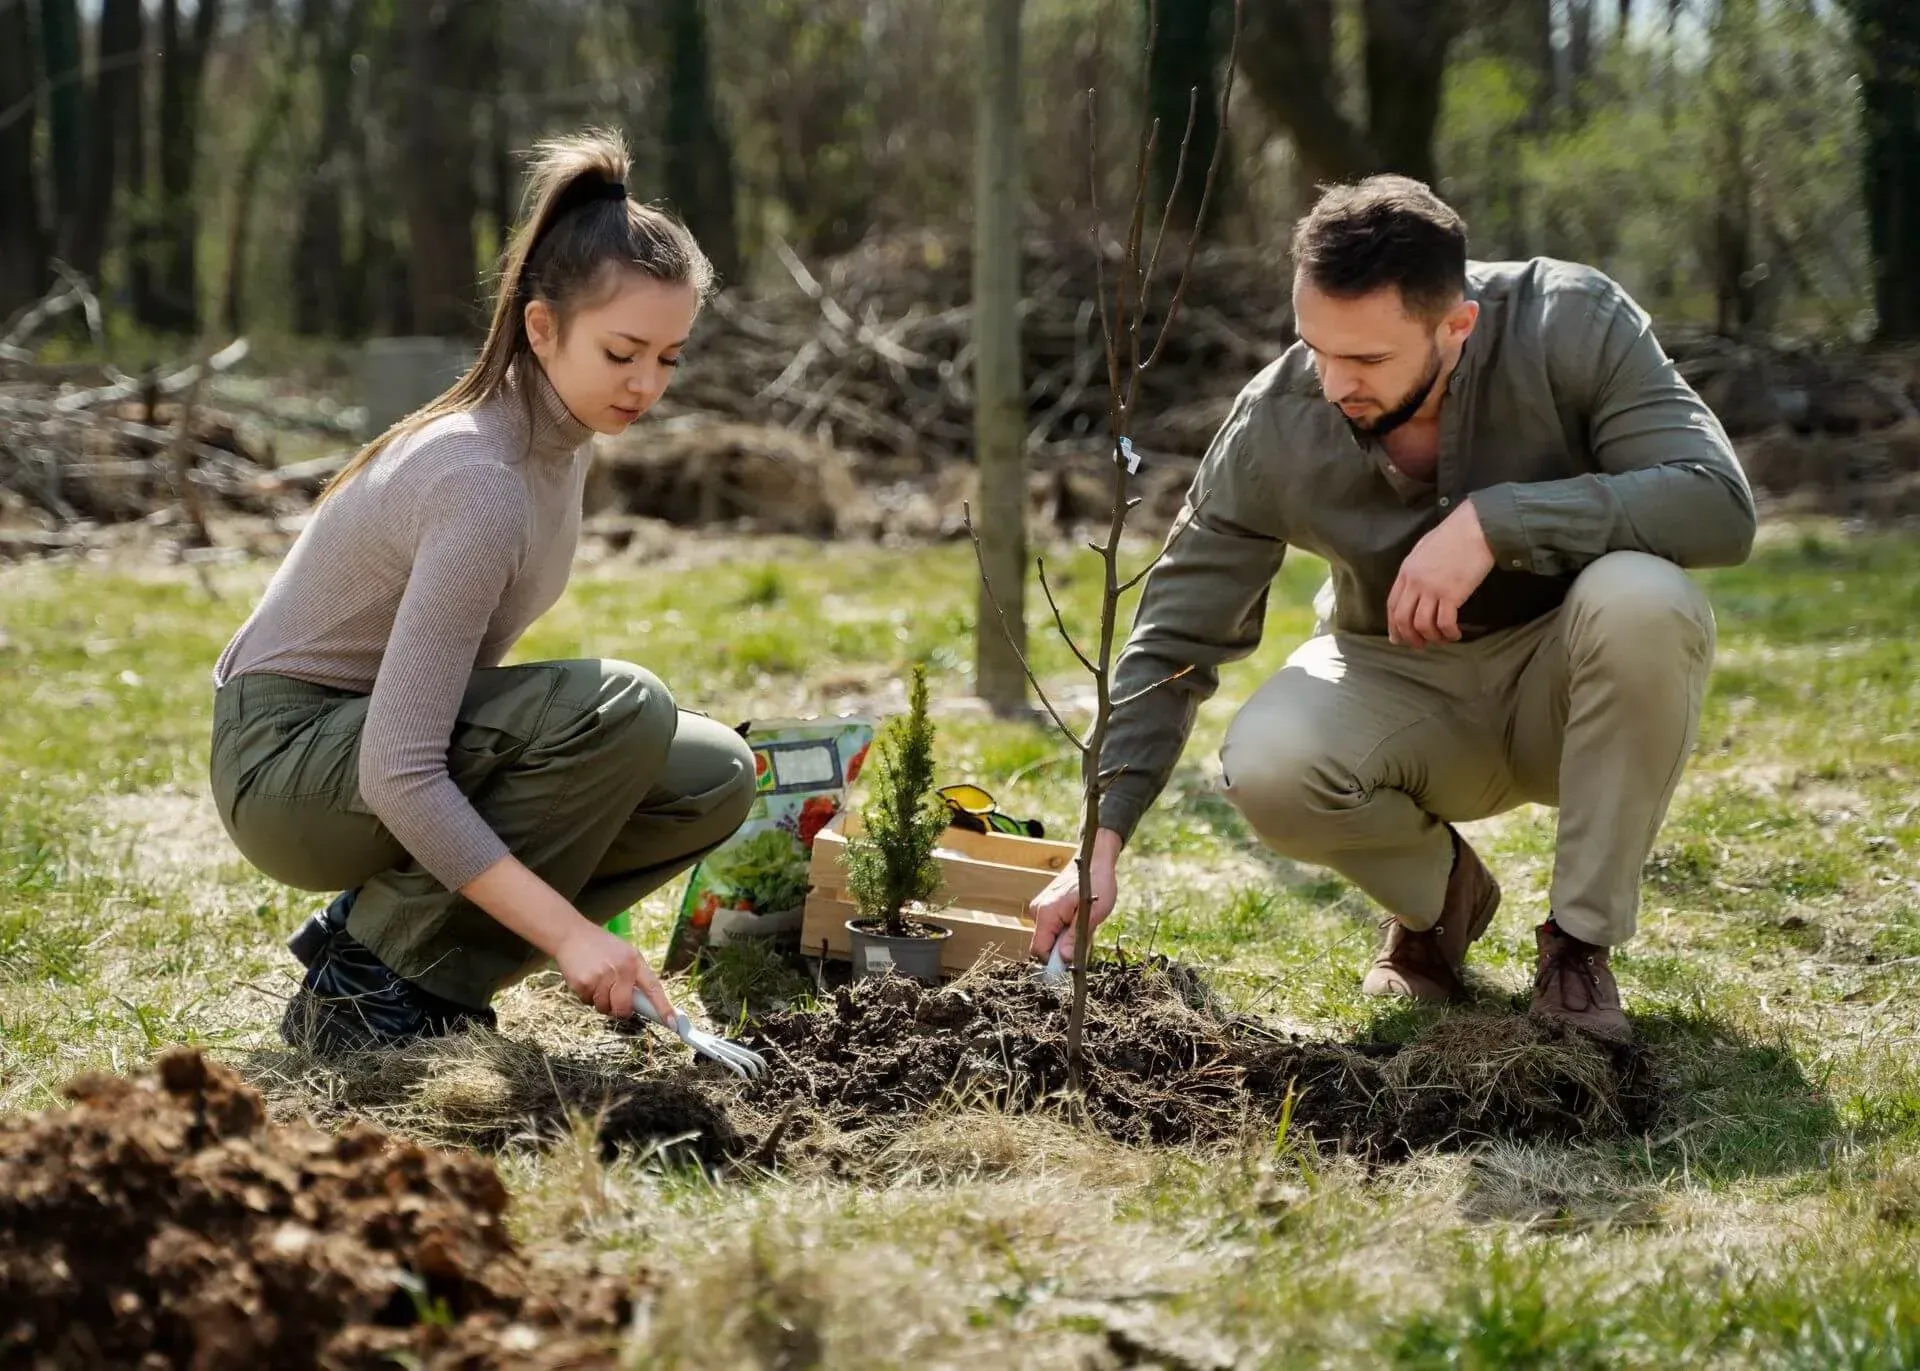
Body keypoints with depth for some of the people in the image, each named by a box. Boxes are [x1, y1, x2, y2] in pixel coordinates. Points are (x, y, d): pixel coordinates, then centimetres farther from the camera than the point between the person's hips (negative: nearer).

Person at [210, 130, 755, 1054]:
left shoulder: (560, 434, 0)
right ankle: (371, 983, -15)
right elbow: (399, 774, -32)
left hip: (378, 734, 9)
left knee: (714, 778, -5)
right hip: (287, 762, -9)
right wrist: (568, 932, -34)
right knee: (620, 710, -29)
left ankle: (374, 933, 2)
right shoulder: (481, 482, -28)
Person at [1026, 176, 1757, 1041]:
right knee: (1265, 772, -31)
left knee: (1641, 599, -35)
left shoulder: (1573, 326, -24)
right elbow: (1174, 641, -11)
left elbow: (1720, 505, -32)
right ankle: (1437, 894, 6)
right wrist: (1101, 841, -19)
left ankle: (1582, 941, -13)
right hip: (1397, 682, 1)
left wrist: (1493, 520, -39)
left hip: (1569, 685, -1)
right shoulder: (1274, 427, -19)